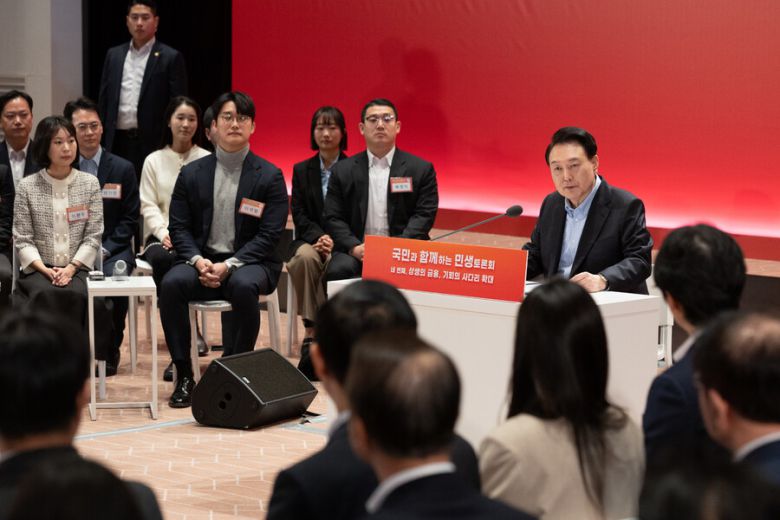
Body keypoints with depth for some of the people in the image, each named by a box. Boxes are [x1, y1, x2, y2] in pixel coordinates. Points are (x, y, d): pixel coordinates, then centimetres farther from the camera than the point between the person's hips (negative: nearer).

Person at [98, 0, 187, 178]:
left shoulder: (171, 58, 0)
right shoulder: (114, 55, 13)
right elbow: (104, 99, 15)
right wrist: (100, 140, 8)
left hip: (152, 142, -4)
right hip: (117, 142, 4)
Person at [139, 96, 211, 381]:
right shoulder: (154, 161, 13)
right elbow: (148, 206, 7)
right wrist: (164, 232, -11)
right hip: (161, 235, 2)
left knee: (178, 262, -35)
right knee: (161, 259, -34)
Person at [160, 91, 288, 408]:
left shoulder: (269, 176, 1)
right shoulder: (192, 174, 9)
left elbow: (269, 235, -5)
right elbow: (178, 227, 8)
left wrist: (229, 266, -17)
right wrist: (198, 260, -13)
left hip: (249, 263, -2)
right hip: (202, 260, 2)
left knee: (243, 287, -37)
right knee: (171, 284, -29)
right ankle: (184, 375, -19)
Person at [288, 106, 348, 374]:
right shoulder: (301, 170, 15)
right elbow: (299, 214, 6)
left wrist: (335, 241, -17)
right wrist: (319, 236, -13)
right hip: (308, 240, 2)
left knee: (331, 264, -36)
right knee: (305, 257, -35)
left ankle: (312, 335, -31)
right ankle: (314, 329, -36)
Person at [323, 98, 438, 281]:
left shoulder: (421, 169, 9)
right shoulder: (342, 170, 13)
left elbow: (424, 216, 1)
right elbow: (333, 218, 7)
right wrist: (355, 248, -13)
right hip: (357, 251, 1)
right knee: (337, 270, -31)